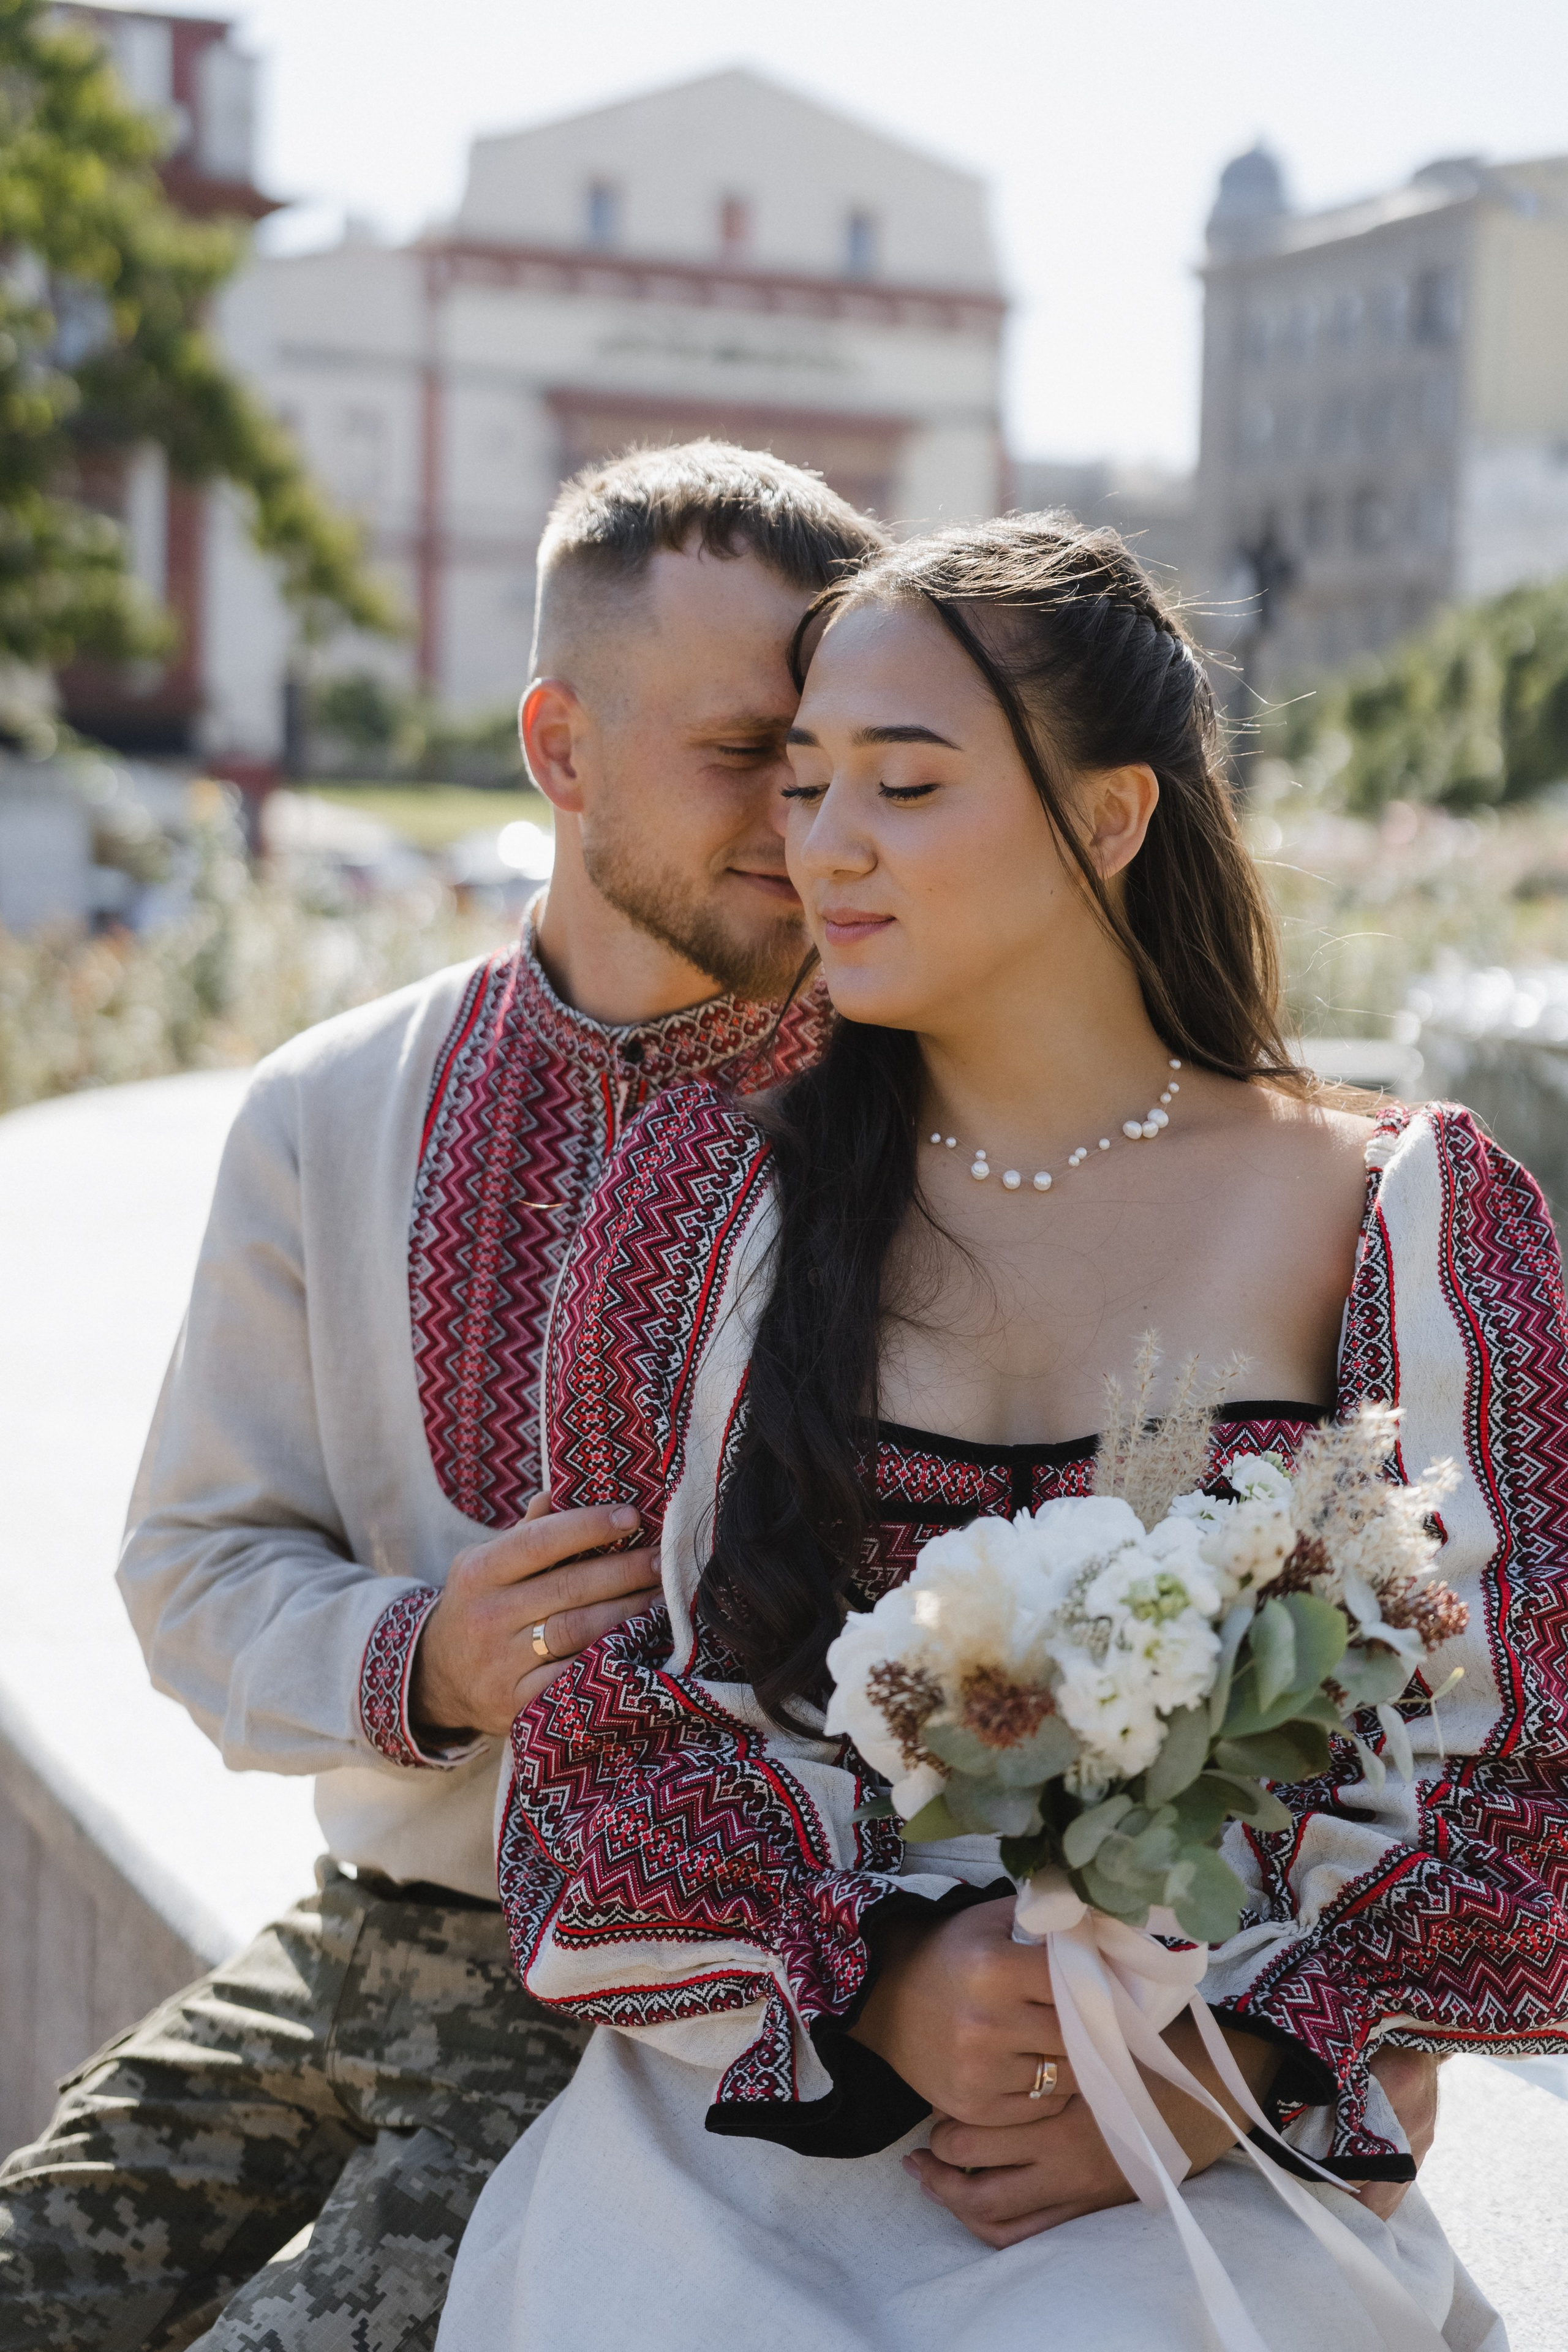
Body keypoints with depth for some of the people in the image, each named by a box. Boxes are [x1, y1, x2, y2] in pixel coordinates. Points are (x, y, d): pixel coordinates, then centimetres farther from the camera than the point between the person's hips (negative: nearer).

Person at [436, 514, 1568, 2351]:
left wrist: (1222, 2079, -8)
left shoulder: (1406, 1226, 1)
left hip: (1222, 2177, -1)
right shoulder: (699, 1199, 6)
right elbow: (596, 1717, 6)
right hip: (749, 2117, 2)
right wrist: (870, 1983, -10)